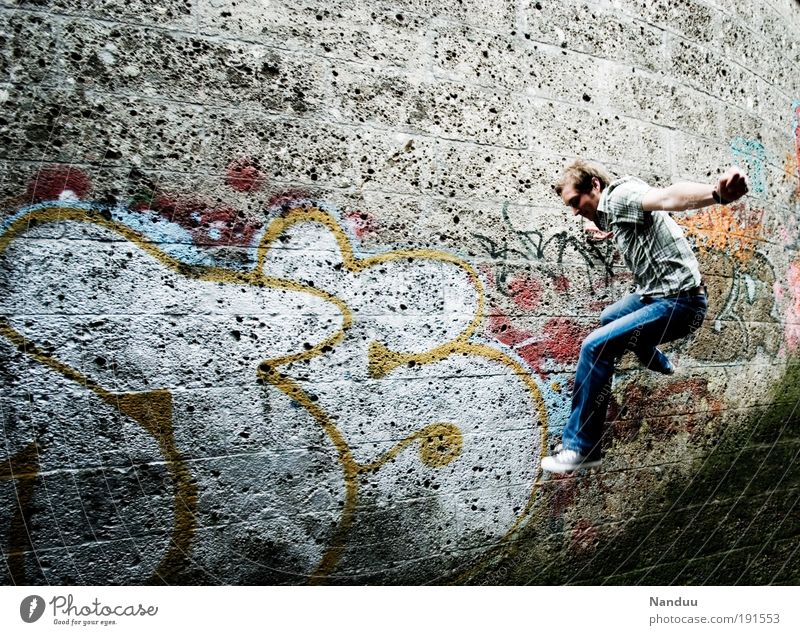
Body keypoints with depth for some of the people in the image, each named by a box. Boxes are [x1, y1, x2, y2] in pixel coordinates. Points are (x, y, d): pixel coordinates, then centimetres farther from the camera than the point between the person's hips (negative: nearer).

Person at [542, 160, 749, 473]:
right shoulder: (611, 211, 10)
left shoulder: (620, 195, -19)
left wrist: (716, 193, -62)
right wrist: (608, 231, 54)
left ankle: (581, 448, -15)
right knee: (609, 318, 36)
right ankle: (659, 364, 60)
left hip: (679, 303, -11)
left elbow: (668, 196, -42)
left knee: (595, 346, -24)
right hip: (655, 295, 11)